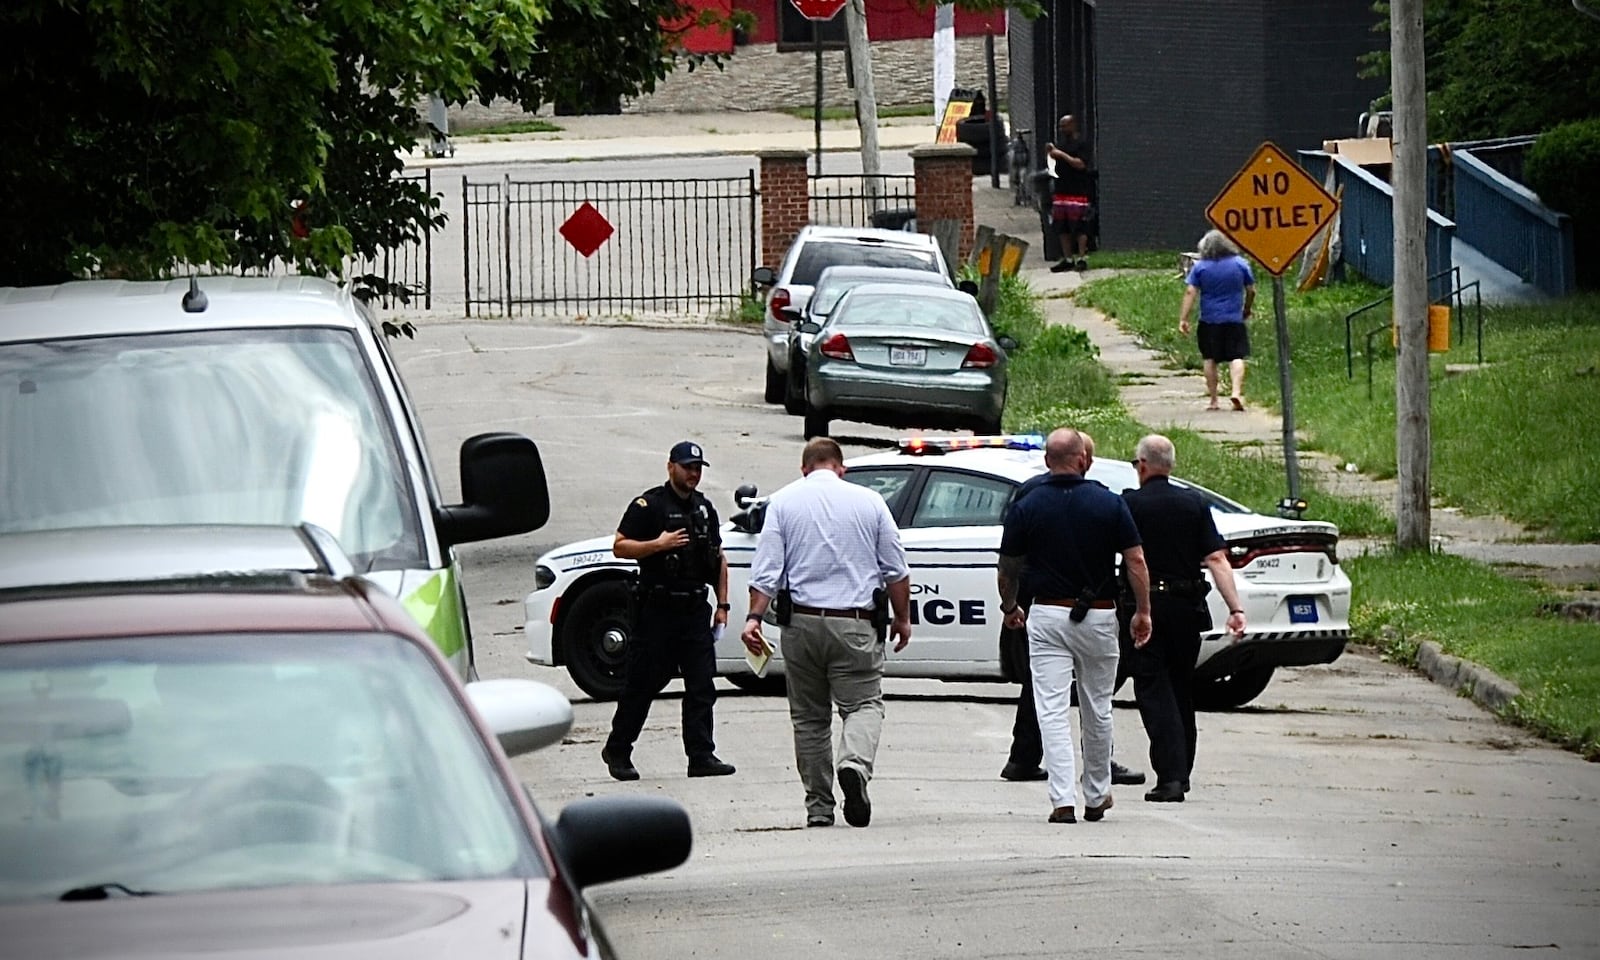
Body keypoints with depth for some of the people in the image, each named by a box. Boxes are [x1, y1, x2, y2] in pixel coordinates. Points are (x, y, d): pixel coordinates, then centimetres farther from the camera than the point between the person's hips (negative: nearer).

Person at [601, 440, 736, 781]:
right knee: (642, 683, 0)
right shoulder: (648, 505, -4)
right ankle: (617, 751, 12)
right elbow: (620, 546, -8)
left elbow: (719, 558, 22)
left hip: (695, 609, 6)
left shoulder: (705, 508, 16)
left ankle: (702, 756, -2)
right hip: (657, 609, -6)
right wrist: (658, 544, -20)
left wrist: (722, 605, 15)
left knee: (702, 685, -2)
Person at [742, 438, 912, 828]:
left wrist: (754, 617, -4)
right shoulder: (869, 502, 4)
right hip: (855, 623, -1)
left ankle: (818, 807, 10)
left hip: (802, 621, 1)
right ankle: (856, 764, -29)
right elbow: (896, 571, 7)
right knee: (864, 702, 1)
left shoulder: (783, 502, 4)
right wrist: (902, 618, 17)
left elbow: (766, 569, -4)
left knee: (809, 717, 9)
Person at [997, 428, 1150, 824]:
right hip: (1098, 615, 1)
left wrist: (1010, 609, 22)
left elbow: (1006, 571, 4)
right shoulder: (1109, 504, -4)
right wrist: (1143, 611, 6)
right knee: (1097, 710, 15)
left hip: (1047, 617, -1)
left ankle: (1063, 800, -14)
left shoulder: (1026, 509, -3)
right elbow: (1135, 561, -5)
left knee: (1052, 710, -3)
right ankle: (1096, 797, 27)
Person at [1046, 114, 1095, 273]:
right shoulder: (1060, 143, 17)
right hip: (1061, 191, 8)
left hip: (1077, 191, -8)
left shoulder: (1080, 144, -6)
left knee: (1079, 227, -8)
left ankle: (1082, 259, -6)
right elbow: (1052, 165, 23)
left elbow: (1081, 164, -17)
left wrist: (1062, 155, -17)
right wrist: (1049, 152, 4)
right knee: (1062, 229, 7)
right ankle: (1067, 259, 13)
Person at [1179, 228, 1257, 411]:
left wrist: (1183, 319, -7)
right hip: (1234, 320, 0)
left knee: (1210, 360, 9)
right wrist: (1247, 310, 24)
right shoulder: (1240, 264, 1)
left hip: (1209, 321, 0)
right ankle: (1236, 392, -21)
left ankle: (1213, 401, 9)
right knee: (1236, 357, -1)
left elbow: (1190, 292, -8)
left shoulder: (1199, 267, -2)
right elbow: (1251, 291, 7)